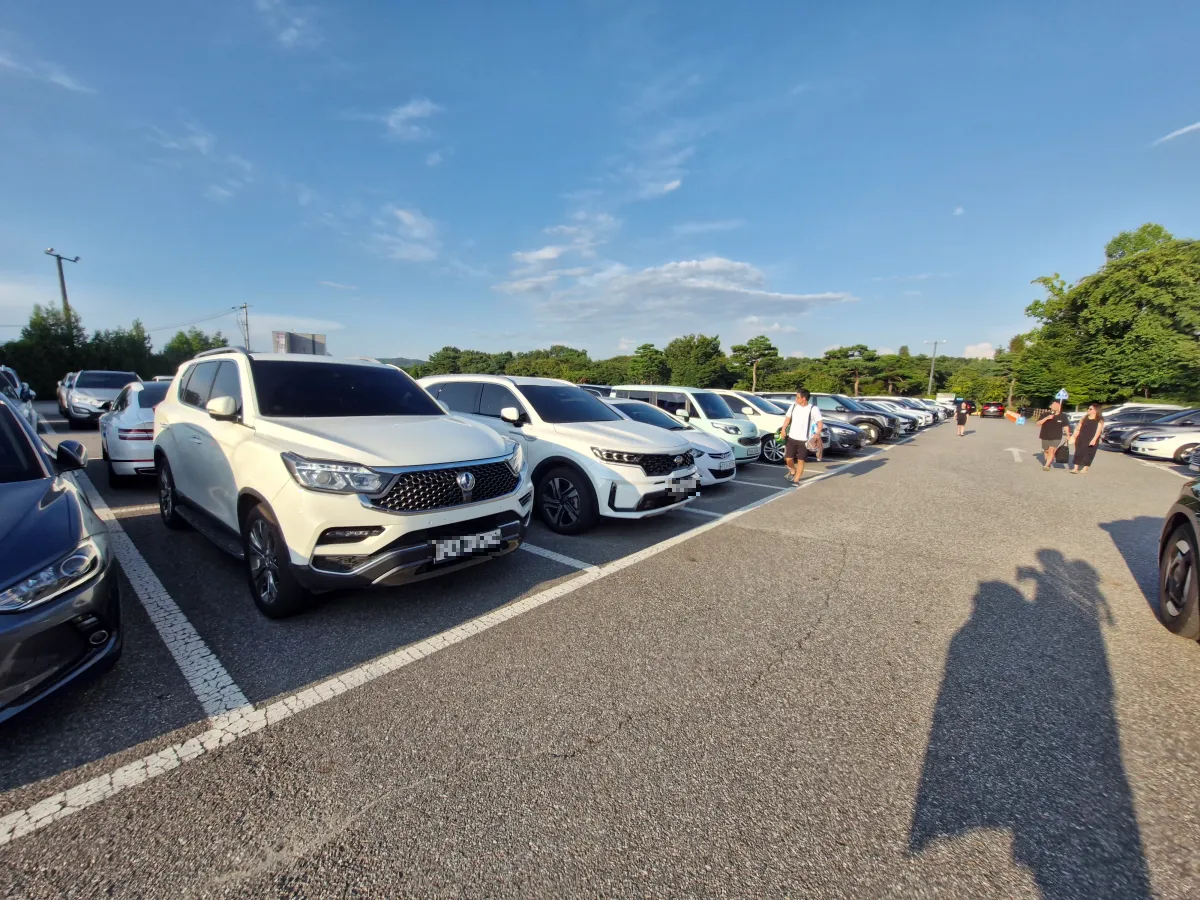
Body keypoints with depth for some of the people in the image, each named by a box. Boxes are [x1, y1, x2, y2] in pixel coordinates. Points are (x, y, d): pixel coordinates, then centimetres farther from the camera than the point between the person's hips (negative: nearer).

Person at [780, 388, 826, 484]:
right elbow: (788, 418, 12)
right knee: (788, 458, 0)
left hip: (804, 440, -3)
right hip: (791, 438, 3)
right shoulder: (793, 406, 4)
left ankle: (796, 480, 14)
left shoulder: (813, 409, -9)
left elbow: (820, 422, -7)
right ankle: (792, 471, 31)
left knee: (800, 461, 3)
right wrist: (783, 429, -1)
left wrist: (817, 434, -22)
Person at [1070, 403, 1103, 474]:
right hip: (1081, 439, 3)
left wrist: (1094, 439, -22)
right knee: (1078, 453, 0)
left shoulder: (1099, 420, -1)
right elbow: (1078, 428, 13)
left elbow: (1098, 430, -11)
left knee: (1088, 454, 2)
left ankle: (1084, 469, 9)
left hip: (1091, 440, -3)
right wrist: (1074, 436, 5)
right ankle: (1075, 468, -1)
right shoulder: (1084, 418, 12)